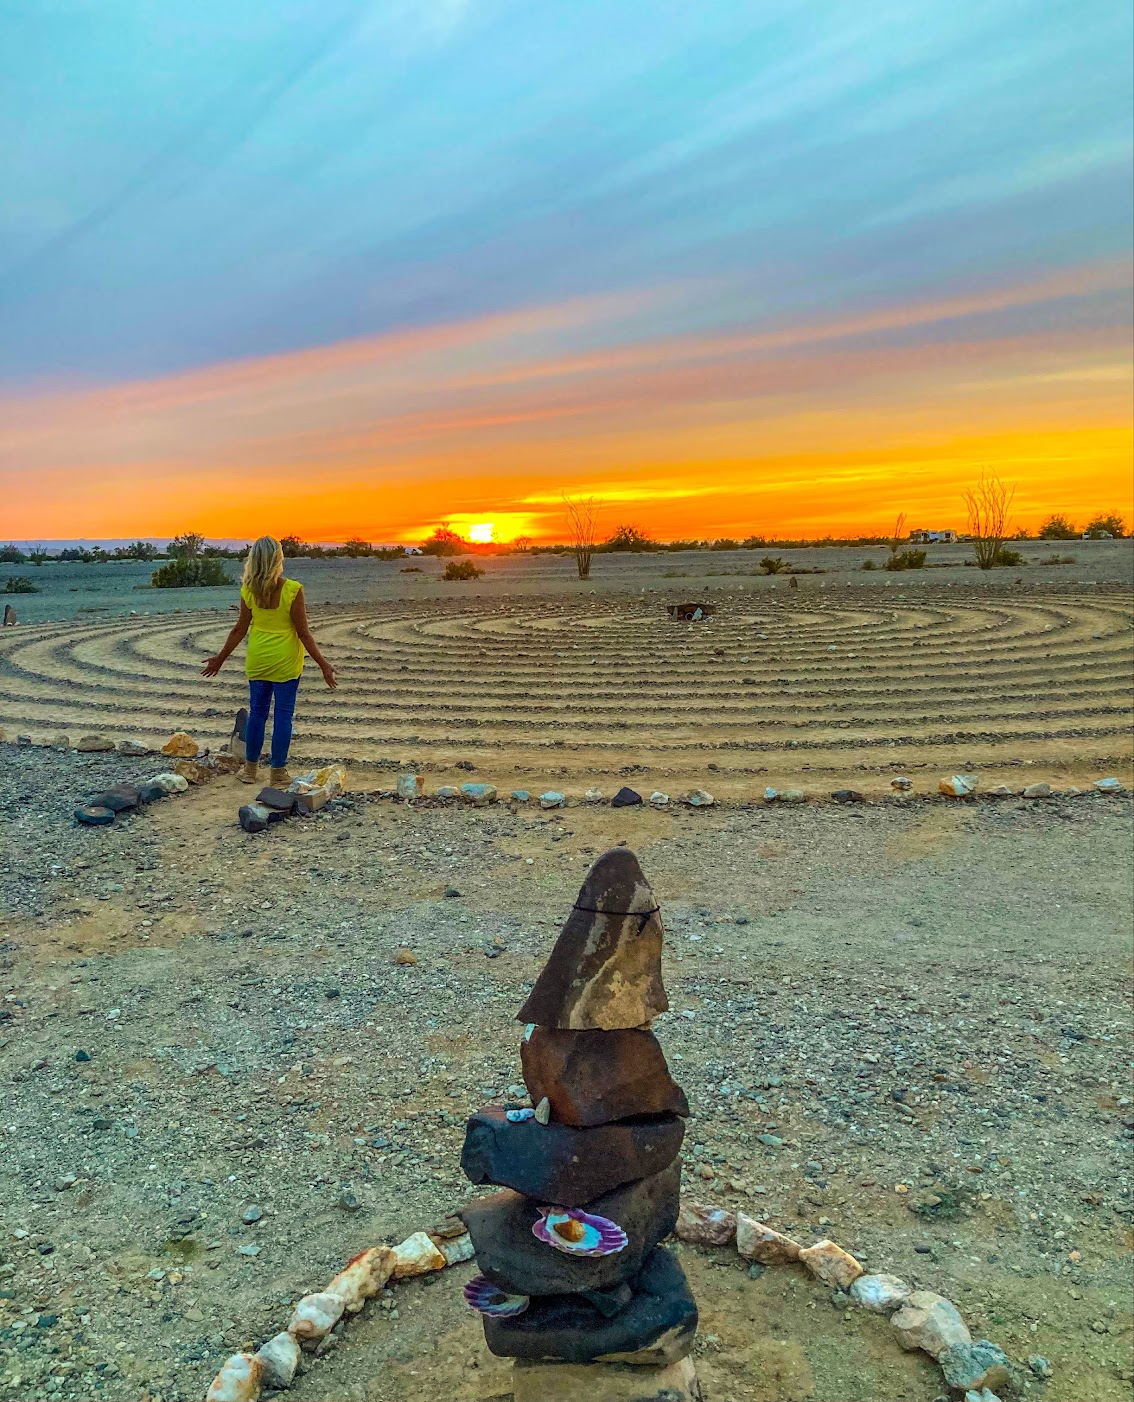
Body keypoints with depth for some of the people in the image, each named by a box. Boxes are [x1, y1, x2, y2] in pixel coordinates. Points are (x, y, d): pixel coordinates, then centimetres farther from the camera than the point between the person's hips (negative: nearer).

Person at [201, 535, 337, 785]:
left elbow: (240, 629, 0)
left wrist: (221, 658, 14)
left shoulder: (249, 590, -6)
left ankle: (251, 769, 25)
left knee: (257, 713, 15)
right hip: (285, 661, -3)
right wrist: (323, 665, -9)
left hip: (257, 660, 3)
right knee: (283, 715, 5)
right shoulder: (293, 590, -16)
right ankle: (278, 774, 11)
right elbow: (303, 633, -15)